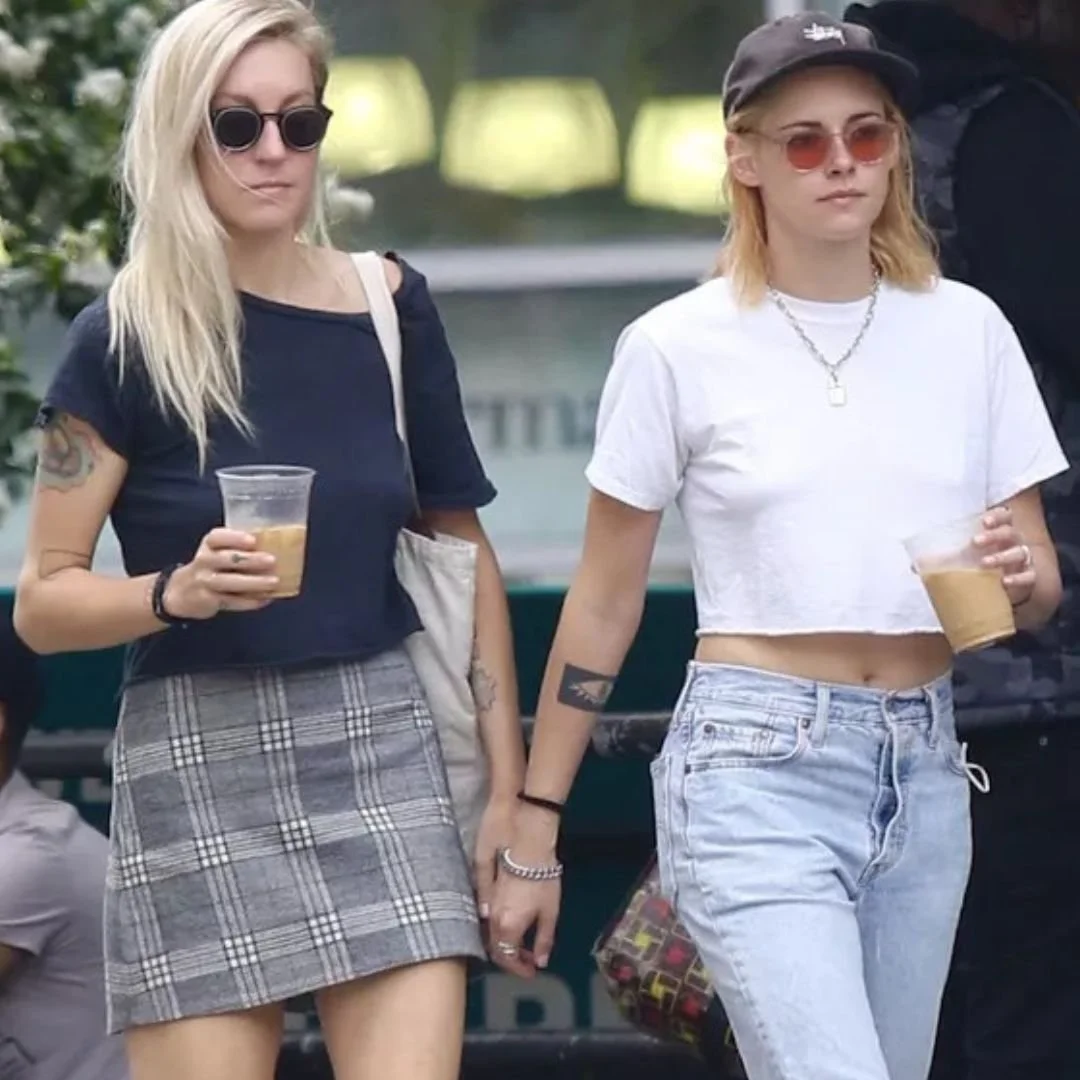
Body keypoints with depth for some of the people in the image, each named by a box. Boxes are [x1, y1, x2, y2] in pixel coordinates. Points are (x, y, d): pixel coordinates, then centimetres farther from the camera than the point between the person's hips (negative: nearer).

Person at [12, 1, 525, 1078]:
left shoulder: (388, 306, 6)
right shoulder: (124, 339, -3)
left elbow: (463, 549, 13)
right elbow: (43, 600, -1)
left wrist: (507, 788, 9)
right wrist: (178, 590, -21)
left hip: (382, 750, 2)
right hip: (197, 768, -2)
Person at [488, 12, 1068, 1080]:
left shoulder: (965, 329, 7)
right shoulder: (679, 347, -3)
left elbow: (1043, 581, 13)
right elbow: (603, 605, 3)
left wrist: (1018, 578, -12)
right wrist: (532, 838, 3)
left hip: (923, 769, 5)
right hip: (758, 767, -4)